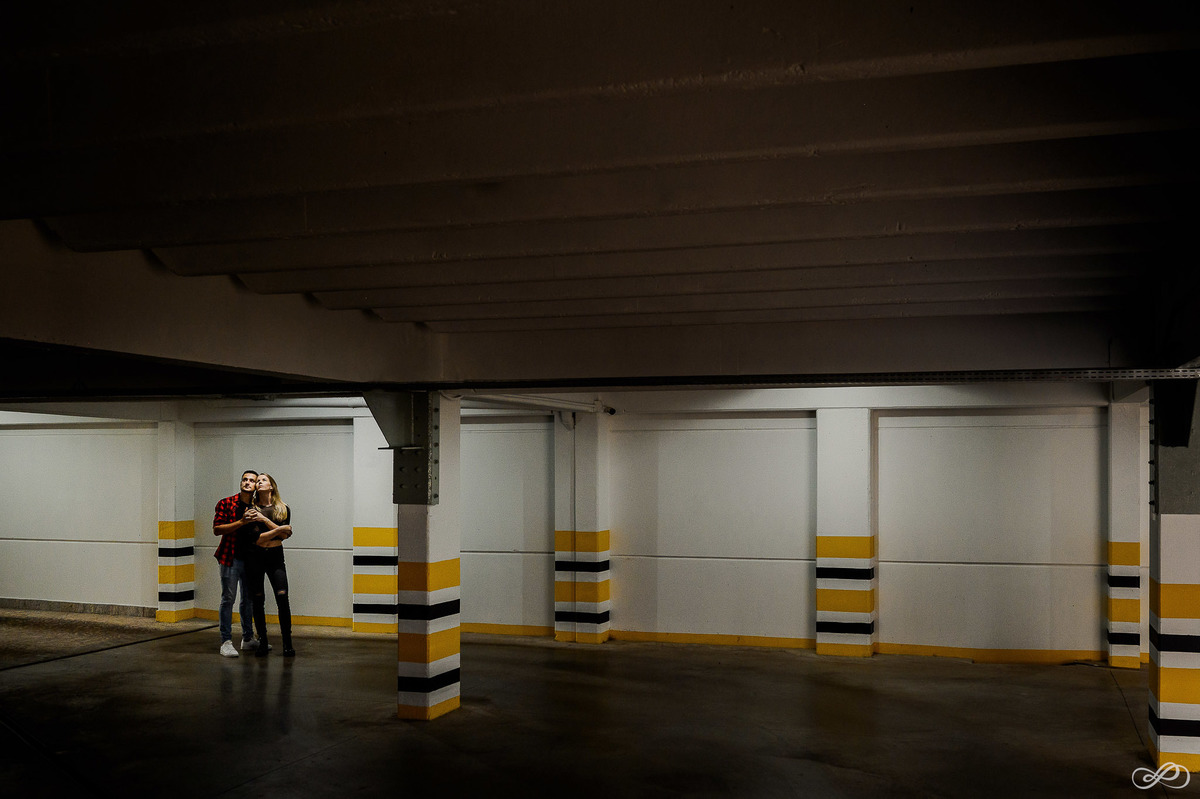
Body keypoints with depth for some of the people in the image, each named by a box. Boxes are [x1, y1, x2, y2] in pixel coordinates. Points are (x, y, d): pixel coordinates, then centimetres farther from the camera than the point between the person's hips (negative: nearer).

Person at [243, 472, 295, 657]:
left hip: (275, 556, 0)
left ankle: (287, 643, -7)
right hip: (254, 557, 0)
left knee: (282, 597, -11)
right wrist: (279, 530, -12)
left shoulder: (283, 509, 6)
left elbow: (284, 534, -8)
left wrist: (264, 519, -14)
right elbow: (256, 538, -10)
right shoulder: (251, 510, 1)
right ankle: (262, 642, 10)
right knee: (257, 600, 0)